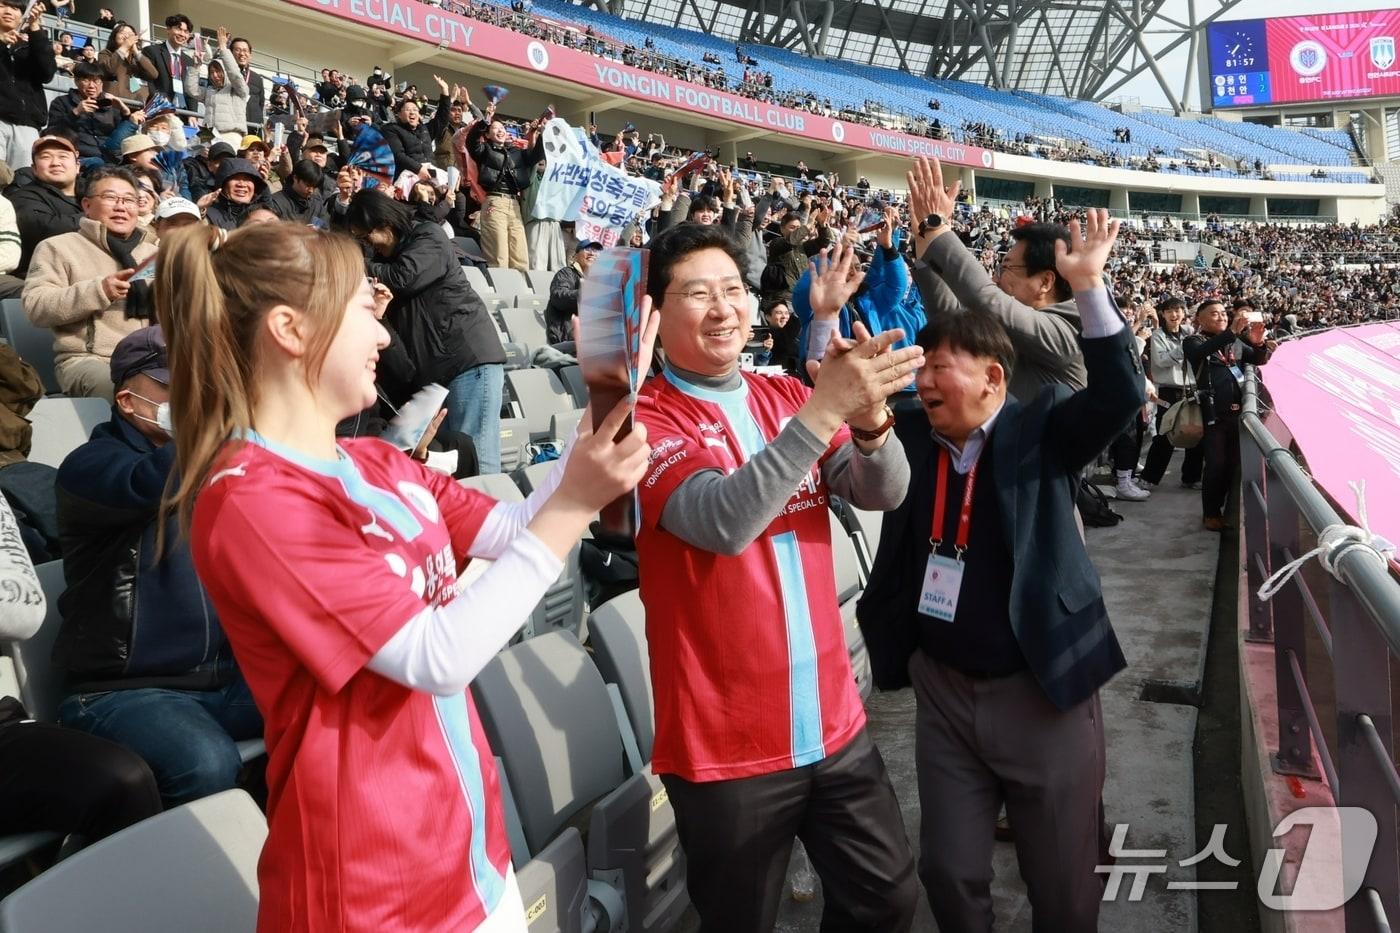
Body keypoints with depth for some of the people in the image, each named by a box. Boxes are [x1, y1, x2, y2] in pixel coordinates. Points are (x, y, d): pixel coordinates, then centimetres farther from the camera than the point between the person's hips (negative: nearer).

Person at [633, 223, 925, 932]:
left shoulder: (786, 396, 6)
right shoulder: (646, 417, -12)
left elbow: (884, 493, -5)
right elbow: (722, 521, -29)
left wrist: (868, 414, -25)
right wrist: (825, 408, -35)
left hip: (833, 721, 5)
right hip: (726, 742, -5)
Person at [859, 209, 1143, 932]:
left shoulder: (1042, 431, -7)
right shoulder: (909, 435, 2)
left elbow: (1119, 395, -20)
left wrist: (1089, 286, -28)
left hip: (1043, 691, -3)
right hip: (942, 690, 3)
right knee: (948, 873, 14)